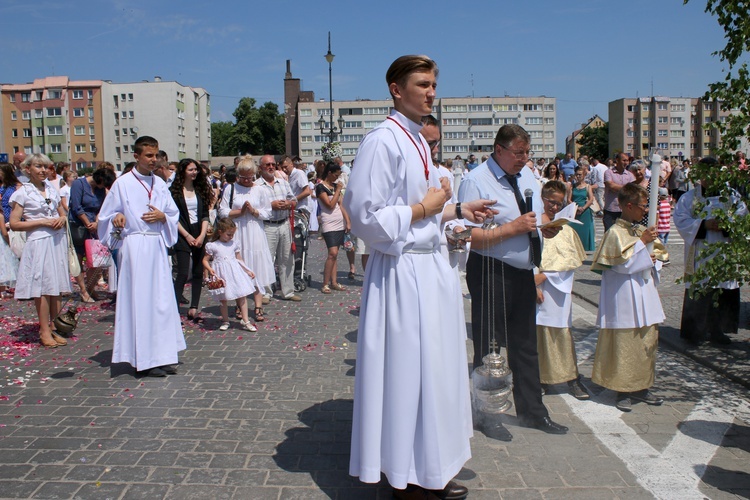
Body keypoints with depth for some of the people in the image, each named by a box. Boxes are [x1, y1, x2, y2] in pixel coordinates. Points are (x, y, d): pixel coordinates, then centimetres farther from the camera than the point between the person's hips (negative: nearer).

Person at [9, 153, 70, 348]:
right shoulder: (22, 193, -2)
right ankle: (44, 332, 3)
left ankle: (54, 327, 14)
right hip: (38, 242, -5)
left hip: (57, 241, 5)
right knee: (43, 288, -4)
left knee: (57, 287, 6)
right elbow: (14, 224, -7)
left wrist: (61, 220, 1)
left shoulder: (52, 190, 14)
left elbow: (62, 214, 24)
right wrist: (42, 222, -14)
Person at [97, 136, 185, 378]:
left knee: (162, 299, 5)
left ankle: (162, 355, 15)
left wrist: (162, 216, -5)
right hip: (135, 246, -5)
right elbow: (107, 215, 1)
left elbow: (174, 213, 15)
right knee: (139, 301, -4)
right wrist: (117, 218, -20)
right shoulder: (123, 183, -1)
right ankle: (145, 360, 2)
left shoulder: (160, 184, 11)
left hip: (158, 246, 5)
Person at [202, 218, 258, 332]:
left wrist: (248, 271, 11)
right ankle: (225, 321, 22)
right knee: (223, 299, 7)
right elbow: (205, 260, 1)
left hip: (236, 272, 3)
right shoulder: (212, 246, -2)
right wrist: (209, 269, -17)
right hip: (221, 274, -2)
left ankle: (246, 321, 2)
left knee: (242, 296, -3)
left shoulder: (234, 244, 9)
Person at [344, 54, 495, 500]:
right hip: (403, 273, -9)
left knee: (434, 373, 16)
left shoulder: (419, 140, 13)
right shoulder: (384, 141, -15)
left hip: (432, 267, 10)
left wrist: (457, 210, 12)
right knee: (407, 375, 1)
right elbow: (366, 217, -21)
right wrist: (425, 207, -14)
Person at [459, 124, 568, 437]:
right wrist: (514, 227, -23)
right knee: (488, 347, 5)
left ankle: (532, 412, 30)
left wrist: (546, 229, -3)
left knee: (525, 345, 16)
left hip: (524, 273, 8)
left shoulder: (528, 177, 12)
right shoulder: (476, 181, -13)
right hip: (491, 273, -7)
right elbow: (470, 237, -21)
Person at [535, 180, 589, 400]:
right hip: (536, 286, -1)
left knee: (561, 330, 2)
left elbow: (570, 259, -1)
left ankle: (572, 377, 11)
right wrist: (534, 285, -15)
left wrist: (544, 276, -13)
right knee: (537, 330, 4)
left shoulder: (565, 227, 8)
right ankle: (540, 377, 15)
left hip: (557, 288, 1)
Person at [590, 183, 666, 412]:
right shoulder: (615, 232, -12)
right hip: (625, 297, -8)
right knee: (624, 345, -1)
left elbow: (658, 252, 20)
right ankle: (623, 391, 10)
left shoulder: (641, 230, 11)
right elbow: (623, 263, -20)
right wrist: (642, 242, -18)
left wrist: (653, 259, -1)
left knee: (648, 341, 12)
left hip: (645, 294, 8)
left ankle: (640, 388, 23)